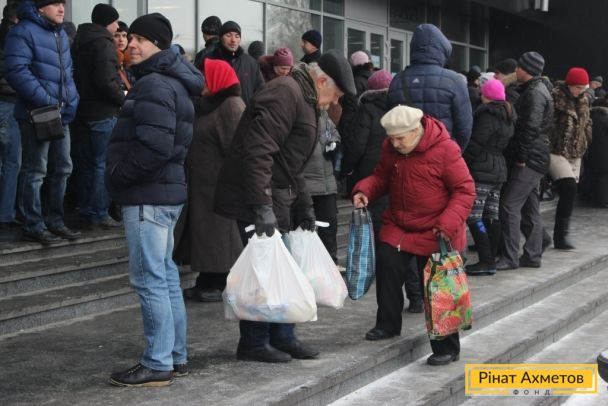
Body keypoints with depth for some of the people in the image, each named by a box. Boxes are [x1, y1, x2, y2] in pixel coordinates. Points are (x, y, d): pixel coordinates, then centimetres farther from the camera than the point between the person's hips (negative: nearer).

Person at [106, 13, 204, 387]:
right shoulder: (171, 82, 17)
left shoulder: (153, 85, -15)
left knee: (149, 279, -7)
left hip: (148, 194, -11)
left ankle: (158, 364, -2)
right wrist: (123, 179, 15)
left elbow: (154, 146, -25)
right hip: (166, 191, 11)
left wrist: (118, 176, -12)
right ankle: (176, 357, 21)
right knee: (165, 276, 14)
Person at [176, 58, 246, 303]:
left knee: (220, 233, -2)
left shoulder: (231, 106, -13)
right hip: (202, 182, 10)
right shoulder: (209, 105, 17)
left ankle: (220, 285, 7)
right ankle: (208, 282, 19)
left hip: (218, 184, -10)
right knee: (203, 231, 12)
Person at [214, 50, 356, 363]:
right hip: (259, 199, -11)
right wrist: (262, 206, -30)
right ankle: (254, 344, 7)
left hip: (276, 199, 11)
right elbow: (258, 150, -27)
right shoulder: (285, 93, -16)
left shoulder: (302, 100, 19)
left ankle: (282, 338, 24)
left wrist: (304, 207, 19)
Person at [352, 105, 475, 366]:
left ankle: (447, 348, 10)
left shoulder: (444, 149, -18)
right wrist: (364, 190, -8)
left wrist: (449, 223, -26)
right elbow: (381, 177, 14)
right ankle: (388, 324, 9)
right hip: (398, 226, 5)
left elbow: (465, 190, -15)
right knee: (386, 263, -13)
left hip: (434, 233, -5)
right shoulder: (390, 149, 0)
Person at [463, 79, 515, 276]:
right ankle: (492, 260, 14)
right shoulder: (508, 117, 15)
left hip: (482, 171, -10)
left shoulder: (487, 116, -13)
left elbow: (475, 144, -15)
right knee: (491, 216, 12)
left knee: (473, 217, -8)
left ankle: (486, 262, -10)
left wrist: (462, 161, -3)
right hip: (500, 169, 10)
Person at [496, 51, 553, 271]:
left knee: (509, 205, -12)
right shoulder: (537, 90, 19)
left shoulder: (534, 93, -14)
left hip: (528, 161, -11)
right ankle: (532, 255, 18)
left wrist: (521, 157, -19)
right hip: (534, 160, 11)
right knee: (530, 209, 13)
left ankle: (510, 257, -11)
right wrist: (522, 156, 17)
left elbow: (531, 128, -22)